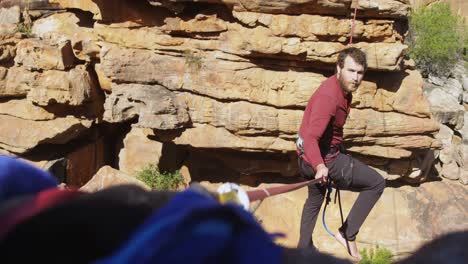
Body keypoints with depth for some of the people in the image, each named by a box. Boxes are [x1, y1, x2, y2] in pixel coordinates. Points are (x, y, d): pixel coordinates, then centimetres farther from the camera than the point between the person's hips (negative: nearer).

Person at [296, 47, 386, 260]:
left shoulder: (344, 91, 2)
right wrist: (320, 167, -52)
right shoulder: (328, 96, -29)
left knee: (315, 199, 31)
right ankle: (348, 233, 1)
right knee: (377, 183, -3)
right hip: (324, 158, -10)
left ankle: (304, 248, 47)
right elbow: (310, 138, -37)